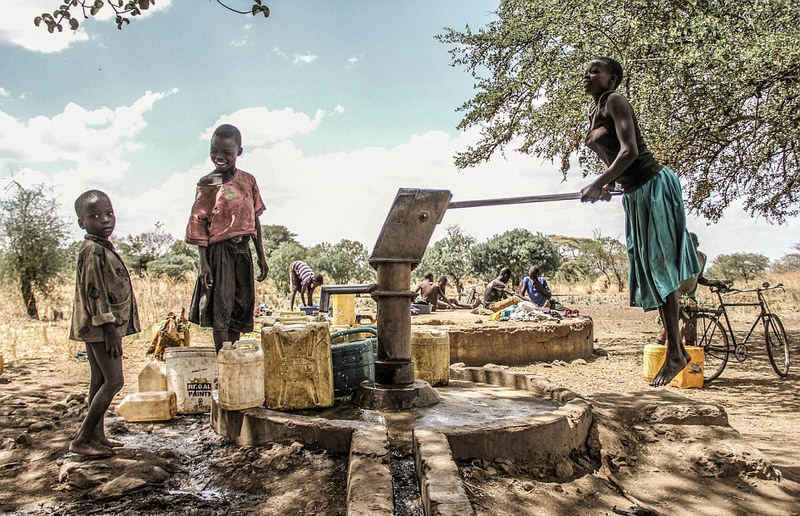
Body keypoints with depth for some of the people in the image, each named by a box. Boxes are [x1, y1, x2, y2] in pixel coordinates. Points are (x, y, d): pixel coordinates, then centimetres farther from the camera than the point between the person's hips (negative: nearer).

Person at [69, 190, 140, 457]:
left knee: (100, 381, 14)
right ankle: (81, 440, 1)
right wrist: (110, 329, -21)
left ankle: (97, 435, 23)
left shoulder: (103, 249, 14)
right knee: (114, 381, -7)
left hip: (98, 327, 10)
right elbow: (94, 291, -20)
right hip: (99, 326, -10)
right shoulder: (93, 250, -16)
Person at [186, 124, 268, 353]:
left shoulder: (248, 180, 7)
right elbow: (199, 226, -5)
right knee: (220, 309, -3)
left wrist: (261, 256, 12)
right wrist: (204, 263, -11)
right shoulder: (207, 183, -5)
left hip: (243, 251, 5)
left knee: (240, 309, 11)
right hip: (220, 250, -5)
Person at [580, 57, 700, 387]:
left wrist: (598, 184, -27)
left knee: (659, 265, -8)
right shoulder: (593, 114, 15)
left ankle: (675, 352, -2)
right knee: (648, 270, 8)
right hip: (634, 195, 9)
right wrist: (608, 184, 5)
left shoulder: (615, 102, -9)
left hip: (654, 185, -9)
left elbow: (630, 151, -20)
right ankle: (675, 349, 15)